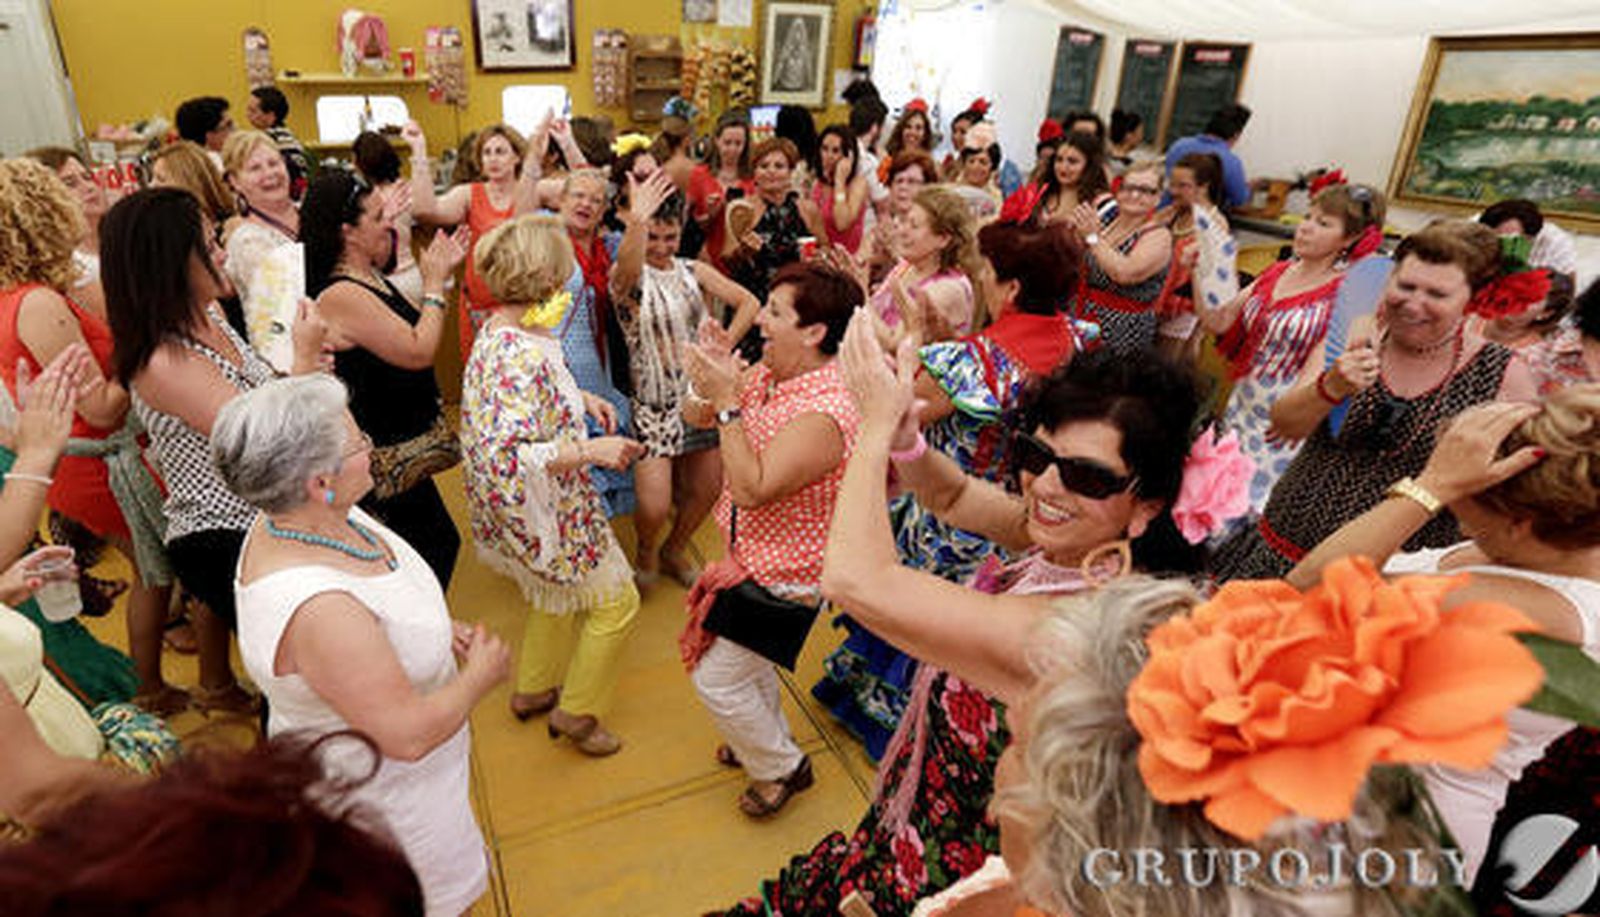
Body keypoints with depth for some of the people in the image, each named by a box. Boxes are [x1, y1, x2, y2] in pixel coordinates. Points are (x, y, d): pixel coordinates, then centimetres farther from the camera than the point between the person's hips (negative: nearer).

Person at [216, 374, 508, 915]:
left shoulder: (292, 521, -12)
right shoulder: (319, 612, -41)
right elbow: (408, 735, -34)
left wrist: (439, 630, -3)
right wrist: (481, 676, -18)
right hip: (381, 793, -8)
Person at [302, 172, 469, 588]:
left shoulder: (371, 278, 8)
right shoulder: (341, 295, -21)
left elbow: (417, 327, 17)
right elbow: (419, 352, -23)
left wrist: (440, 272, 8)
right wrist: (435, 284, -12)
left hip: (403, 450, 10)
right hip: (385, 458, -10)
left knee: (441, 543, 17)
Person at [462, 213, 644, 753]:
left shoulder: (500, 330, -1)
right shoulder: (521, 356, -33)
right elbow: (504, 460, -36)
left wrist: (580, 399, 6)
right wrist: (589, 450, -33)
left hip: (543, 506, 10)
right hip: (546, 512, -10)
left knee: (556, 593, 30)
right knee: (616, 602, 9)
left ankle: (532, 690, 50)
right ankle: (577, 713, 27)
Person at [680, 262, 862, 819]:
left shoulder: (825, 412, -32)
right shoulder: (768, 373, -5)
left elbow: (753, 489, -35)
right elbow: (702, 417, 4)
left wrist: (728, 401, -34)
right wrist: (719, 372, -15)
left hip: (784, 575, -8)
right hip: (756, 554, 9)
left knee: (717, 679, 6)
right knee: (748, 660, 27)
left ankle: (783, 768, 31)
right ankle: (766, 742, 54)